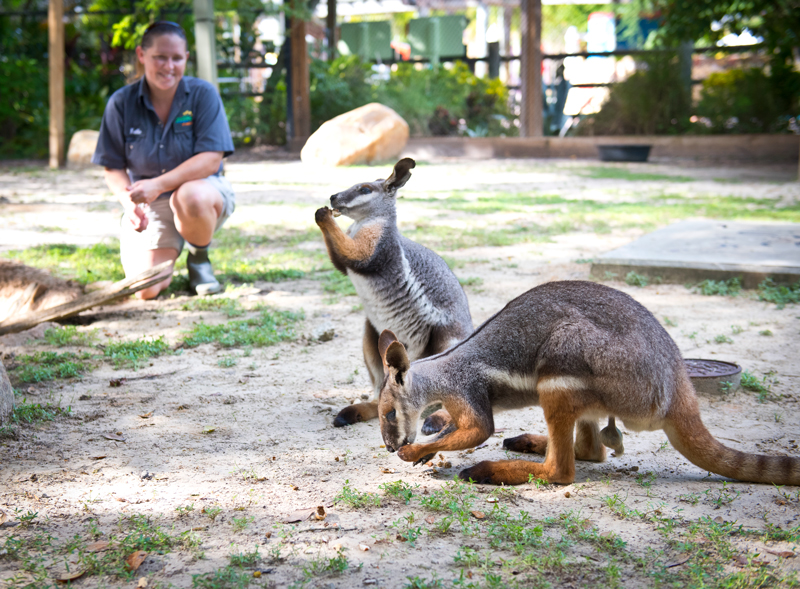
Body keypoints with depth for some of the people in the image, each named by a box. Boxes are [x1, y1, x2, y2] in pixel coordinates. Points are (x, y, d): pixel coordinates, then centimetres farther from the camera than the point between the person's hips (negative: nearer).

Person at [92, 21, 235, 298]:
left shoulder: (203, 94, -9)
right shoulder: (121, 103, -3)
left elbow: (211, 159, -18)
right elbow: (114, 167, 1)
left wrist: (158, 184, -30)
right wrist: (128, 200, -21)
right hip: (148, 206, 2)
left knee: (190, 197, -41)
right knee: (146, 290, -18)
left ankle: (199, 257, -5)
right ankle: (168, 250, 20)